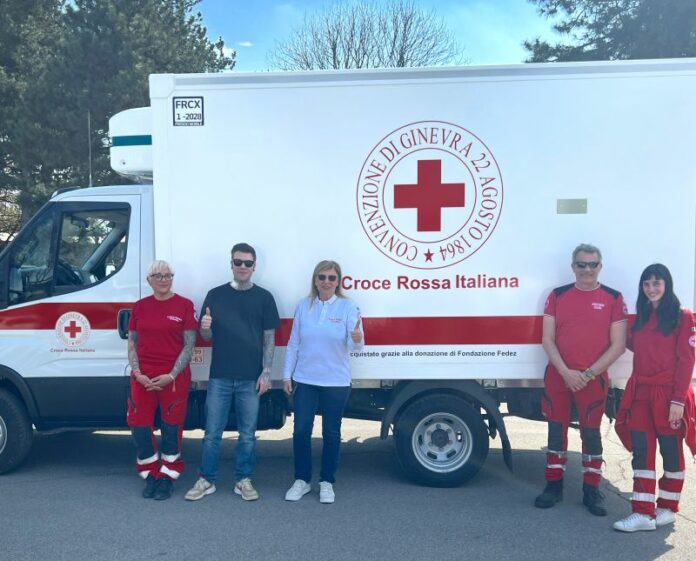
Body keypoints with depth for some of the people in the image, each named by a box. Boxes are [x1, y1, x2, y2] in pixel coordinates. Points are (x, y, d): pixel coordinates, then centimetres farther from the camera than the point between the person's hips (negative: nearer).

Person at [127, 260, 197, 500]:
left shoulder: (185, 305, -3)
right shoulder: (140, 306, 8)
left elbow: (189, 345, -5)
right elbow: (132, 343, 9)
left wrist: (171, 375, -13)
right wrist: (138, 373, -5)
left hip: (174, 378, -3)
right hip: (143, 378, 3)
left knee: (171, 428, 5)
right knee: (139, 426, 4)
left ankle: (167, 477, 21)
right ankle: (151, 475, 22)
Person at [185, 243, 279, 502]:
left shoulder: (264, 297, 3)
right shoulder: (215, 295, 6)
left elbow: (269, 338, 2)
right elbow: (207, 336, 9)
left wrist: (266, 372, -6)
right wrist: (204, 328, -14)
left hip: (251, 378, -1)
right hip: (220, 376, 1)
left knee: (247, 434, 8)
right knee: (212, 432, 6)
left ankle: (243, 480, 21)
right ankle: (206, 480, 19)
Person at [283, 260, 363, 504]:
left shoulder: (347, 307, -5)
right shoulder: (303, 306, 2)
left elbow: (354, 344, -15)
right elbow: (293, 343, 7)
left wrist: (357, 338, -39)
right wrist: (287, 375, 5)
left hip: (336, 382, -2)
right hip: (305, 380, 2)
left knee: (331, 433, 8)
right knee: (301, 431, 2)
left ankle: (327, 482, 23)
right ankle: (301, 480, 20)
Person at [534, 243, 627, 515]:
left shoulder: (613, 298, 0)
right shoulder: (557, 295, 4)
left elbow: (618, 345, -3)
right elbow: (547, 339, 1)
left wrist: (589, 374, -11)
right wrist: (566, 372, -11)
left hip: (594, 379, -2)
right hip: (558, 376, 2)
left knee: (591, 433, 6)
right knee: (556, 430, 9)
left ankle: (592, 490, 18)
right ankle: (554, 485, 21)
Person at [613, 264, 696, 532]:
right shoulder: (642, 317, 13)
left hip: (668, 395, -5)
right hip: (640, 393, 5)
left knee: (671, 450, 8)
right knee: (641, 452, 2)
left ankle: (667, 507, 22)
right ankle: (644, 512, 5)